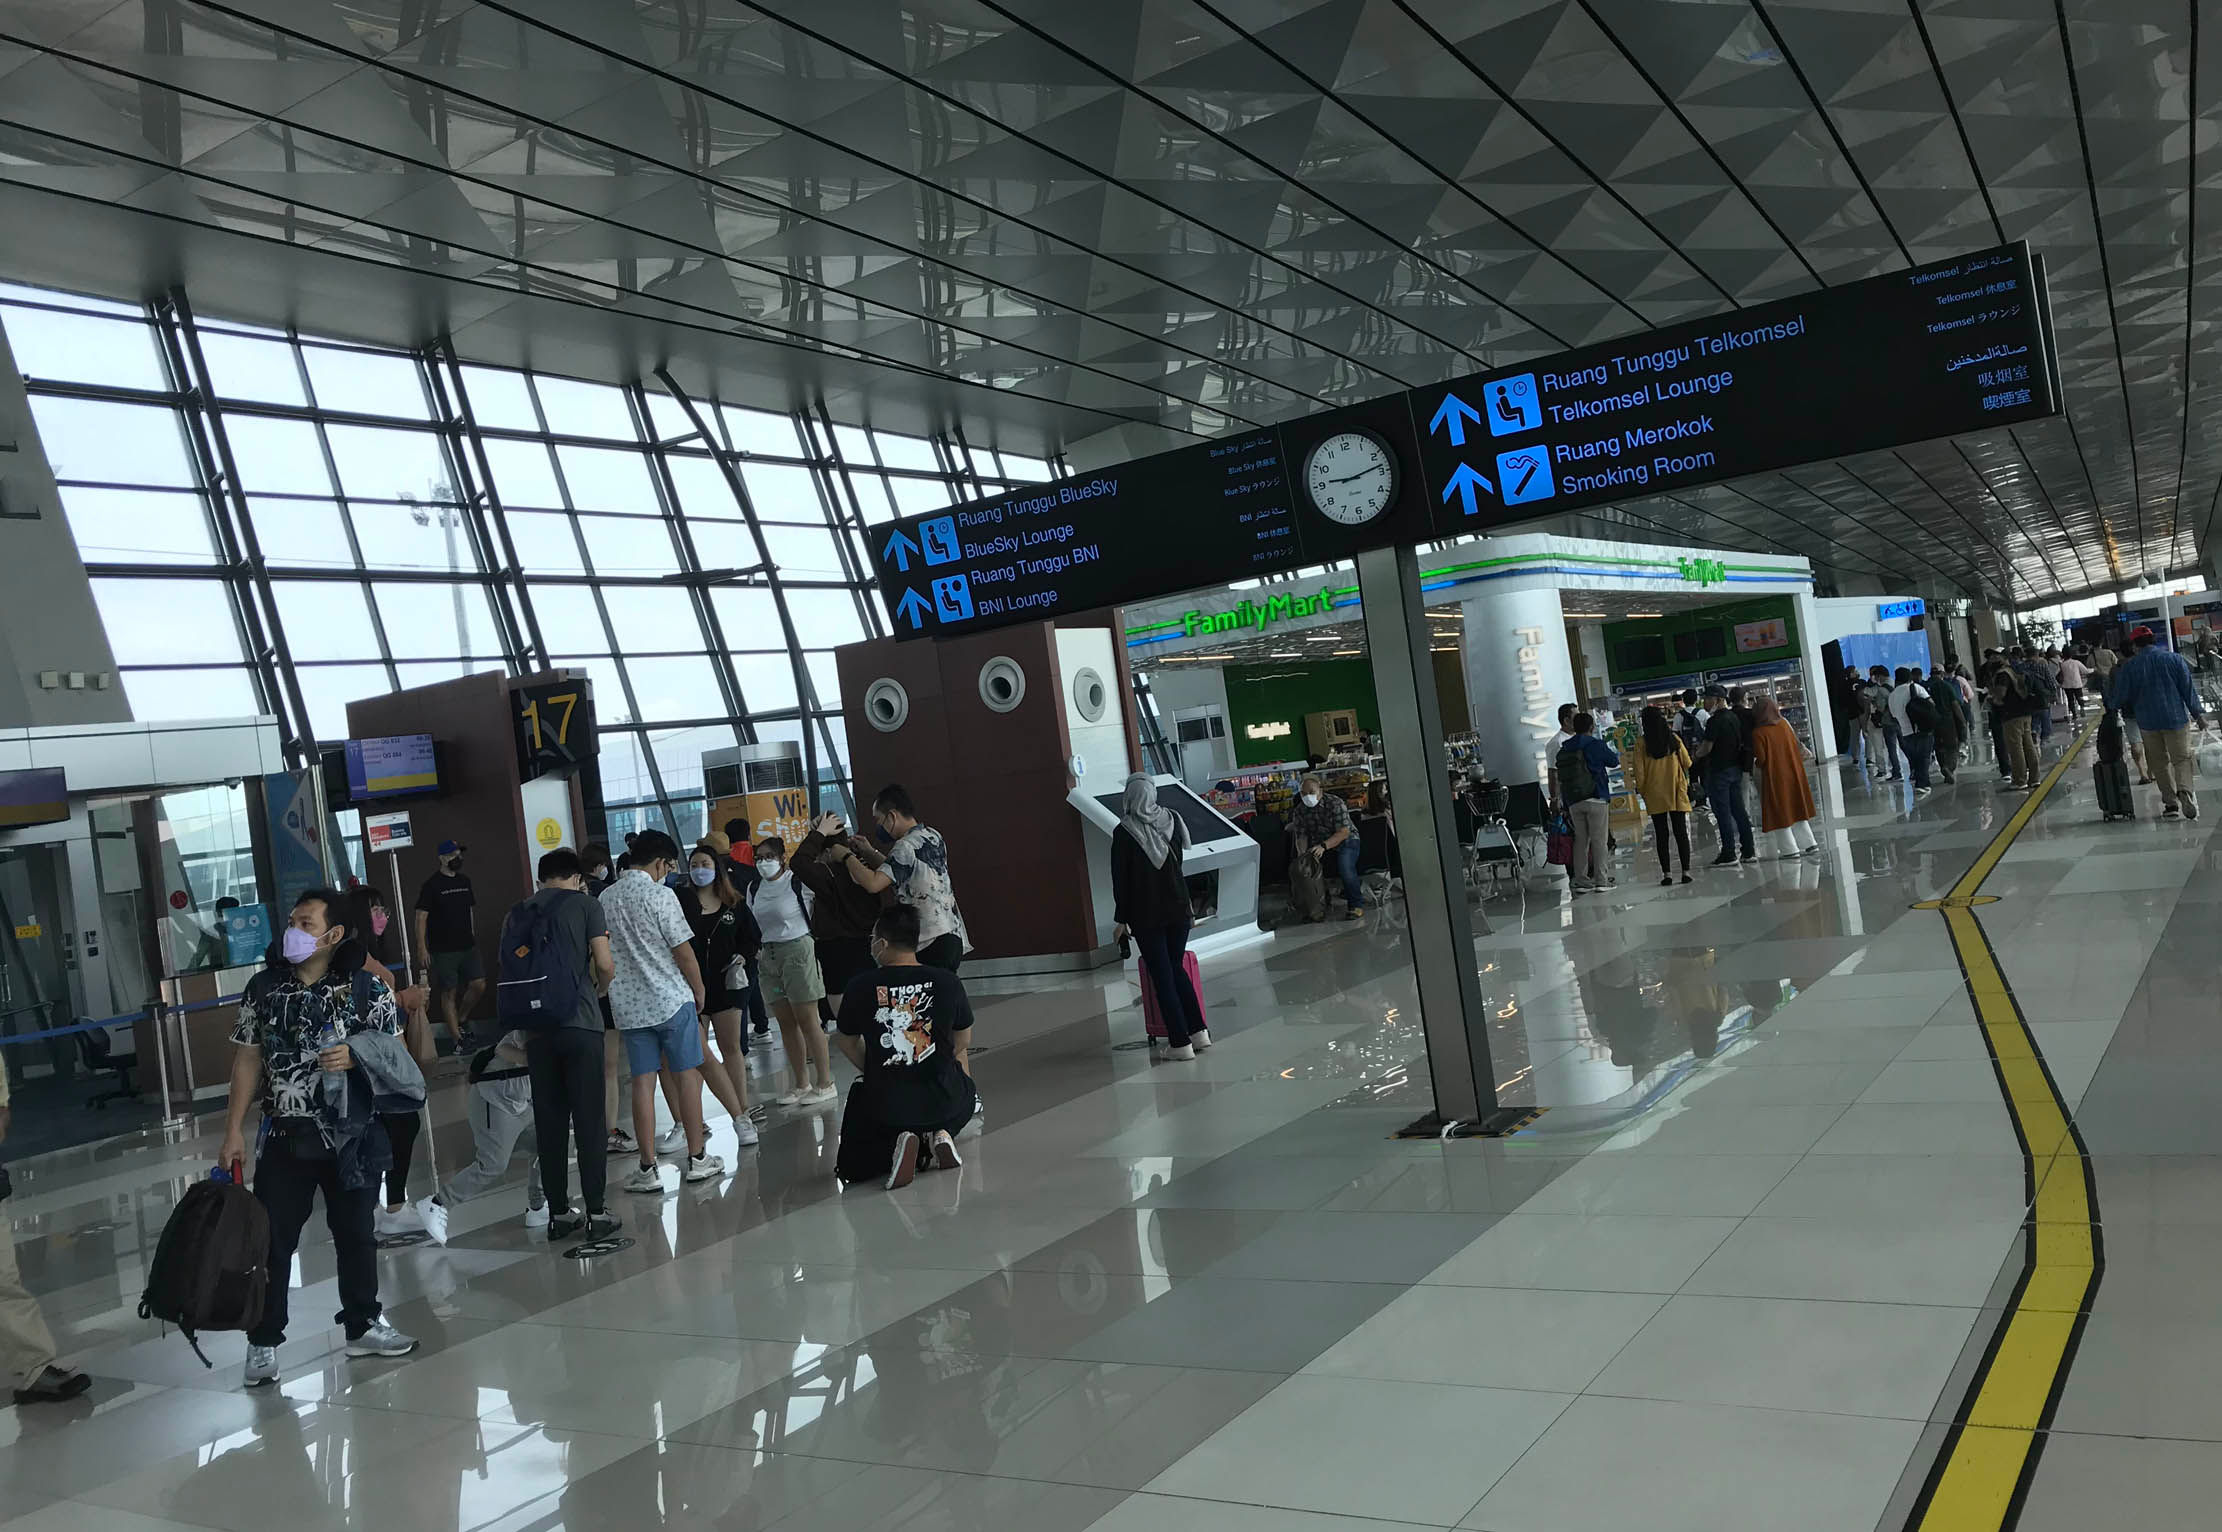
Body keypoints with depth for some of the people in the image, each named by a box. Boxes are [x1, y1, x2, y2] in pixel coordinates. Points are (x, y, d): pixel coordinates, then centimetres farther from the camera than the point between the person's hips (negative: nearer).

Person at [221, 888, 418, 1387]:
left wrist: (356, 1057, -21)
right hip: (283, 1137, 1)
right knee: (272, 1239, 4)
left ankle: (362, 1326, 26)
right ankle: (263, 1341, 17)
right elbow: (248, 1061, 4)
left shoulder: (366, 989, -5)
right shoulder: (263, 988, 0)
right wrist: (234, 1131, 1)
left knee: (356, 1232, 11)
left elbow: (396, 1055, -1)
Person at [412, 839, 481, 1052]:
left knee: (479, 984, -2)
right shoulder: (432, 885, -7)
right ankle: (456, 1038, 3)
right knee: (449, 993, -1)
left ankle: (460, 1022, 19)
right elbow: (421, 917, -8)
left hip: (467, 946, 6)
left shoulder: (464, 881, 12)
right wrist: (422, 948, -12)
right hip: (443, 950, -6)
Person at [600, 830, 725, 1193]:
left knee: (643, 1082, 5)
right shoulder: (660, 896, -11)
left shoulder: (605, 900, 7)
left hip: (628, 1004, 5)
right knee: (687, 1075, 6)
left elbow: (605, 955, 13)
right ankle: (697, 1158, 11)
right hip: (672, 999, -5)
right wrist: (699, 990, 3)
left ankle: (648, 1168, 5)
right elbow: (683, 952, -10)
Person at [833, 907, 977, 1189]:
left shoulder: (859, 987, -9)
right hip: (943, 1101, 1)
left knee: (849, 1166, 24)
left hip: (882, 1106, -1)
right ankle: (940, 1136, 5)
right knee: (963, 1093, 38)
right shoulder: (948, 982, -7)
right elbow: (963, 1042, 8)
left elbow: (848, 1043, 8)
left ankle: (894, 1146, -7)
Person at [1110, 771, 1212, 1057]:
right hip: (1179, 907, 4)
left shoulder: (1123, 833, -13)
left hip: (1145, 915, -4)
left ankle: (1181, 1042, 4)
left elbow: (1120, 879, -10)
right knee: (1177, 968, 19)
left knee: (1161, 976, 4)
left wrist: (1120, 919, -3)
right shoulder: (1172, 821, -2)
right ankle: (1198, 1032, 16)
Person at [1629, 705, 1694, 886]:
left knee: (1661, 834, 4)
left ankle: (1666, 873, 3)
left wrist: (1641, 789, 8)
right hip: (1676, 792, 1)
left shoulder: (1642, 743, -6)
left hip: (1655, 795, -1)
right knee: (1681, 832, 5)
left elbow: (1639, 770, -5)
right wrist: (1685, 783, 24)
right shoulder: (1674, 739, -1)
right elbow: (1687, 763, 6)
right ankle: (1686, 870, 1)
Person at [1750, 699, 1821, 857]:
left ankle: (1791, 849, 4)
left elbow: (1761, 759, -15)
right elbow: (1797, 746, 6)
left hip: (1774, 777, -5)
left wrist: (1756, 762, 6)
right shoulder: (1784, 725, -1)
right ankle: (1810, 844, 18)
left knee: (1780, 813, 4)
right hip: (1793, 773, 5)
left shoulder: (1758, 733, -16)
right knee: (1796, 809, 17)